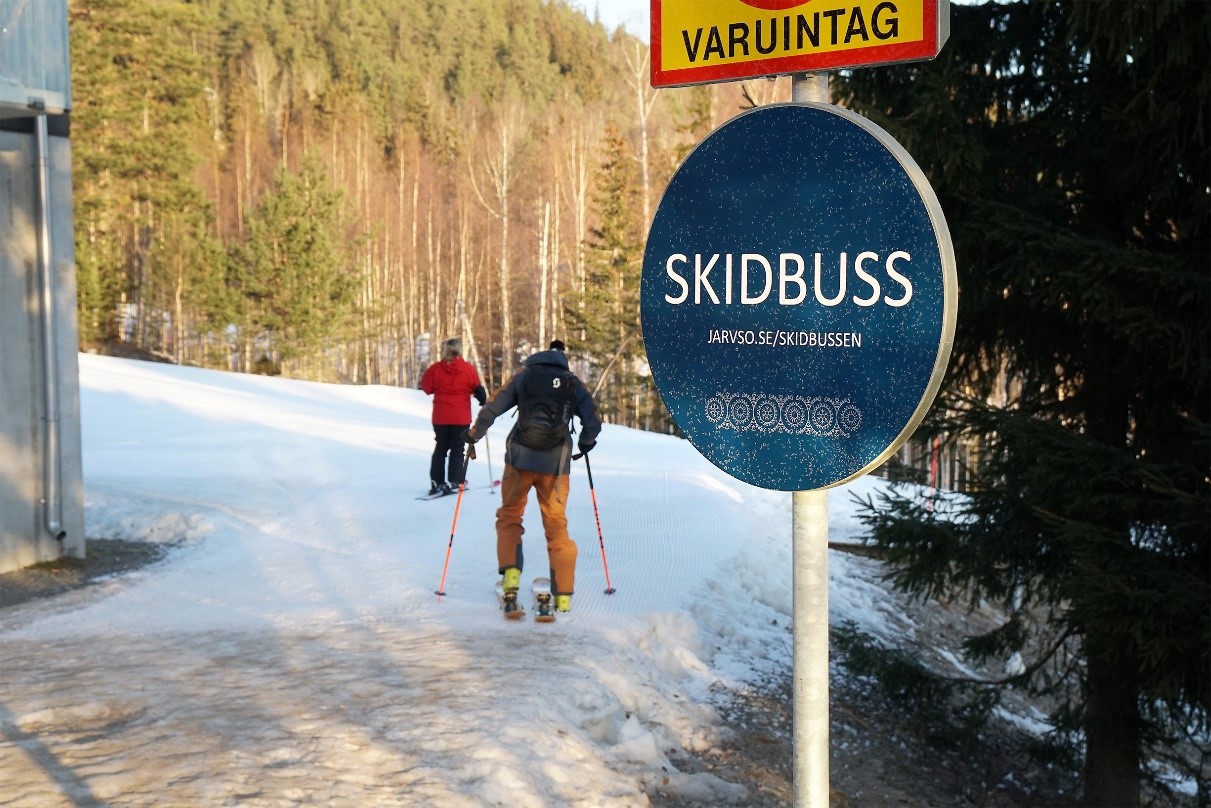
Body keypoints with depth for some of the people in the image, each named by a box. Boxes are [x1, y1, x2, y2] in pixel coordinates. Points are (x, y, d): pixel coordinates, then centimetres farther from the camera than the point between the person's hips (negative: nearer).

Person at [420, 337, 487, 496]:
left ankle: (436, 482, 10)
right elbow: (478, 389, -2)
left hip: (440, 417, 2)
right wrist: (484, 402, 14)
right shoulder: (468, 368, -9)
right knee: (457, 449, 6)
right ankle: (454, 481, -1)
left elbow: (427, 387, 0)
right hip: (461, 417, -2)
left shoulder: (436, 368, -6)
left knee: (440, 448, 14)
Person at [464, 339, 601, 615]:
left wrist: (473, 435, 18)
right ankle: (563, 597, 8)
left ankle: (510, 574, -5)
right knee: (557, 525, 10)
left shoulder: (524, 375, 8)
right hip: (556, 464, 1)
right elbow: (593, 422, 7)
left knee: (509, 515, 17)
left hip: (520, 458, 0)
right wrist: (585, 443, 28)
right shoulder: (573, 383, 9)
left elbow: (491, 409, 3)